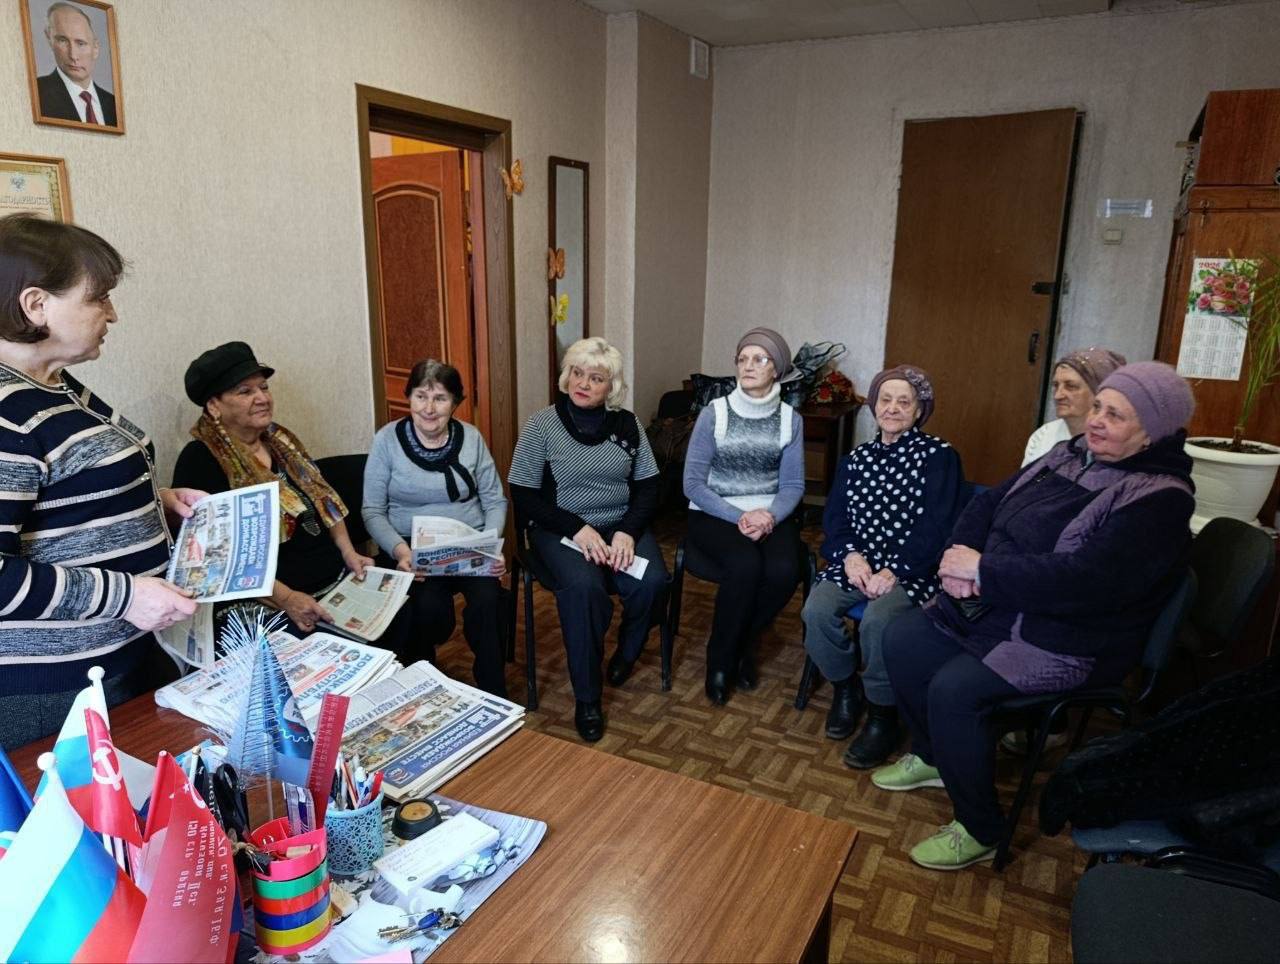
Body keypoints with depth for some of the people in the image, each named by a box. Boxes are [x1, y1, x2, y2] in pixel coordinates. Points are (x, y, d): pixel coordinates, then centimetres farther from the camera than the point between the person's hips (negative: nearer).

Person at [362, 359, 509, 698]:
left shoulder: (471, 437, 4)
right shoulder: (387, 440, -2)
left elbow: (495, 500, 7)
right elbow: (373, 511, -2)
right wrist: (399, 549, -20)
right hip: (413, 549, -1)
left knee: (487, 599, -29)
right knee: (431, 608, -30)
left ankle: (493, 695, -7)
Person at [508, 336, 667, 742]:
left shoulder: (627, 424, 6)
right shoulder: (541, 425, -3)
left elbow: (648, 488, 5)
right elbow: (524, 496, -6)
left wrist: (628, 531, -13)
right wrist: (578, 528, -18)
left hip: (622, 525, 3)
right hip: (561, 529, -3)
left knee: (651, 581, -26)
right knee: (583, 586, -33)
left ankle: (626, 651, 8)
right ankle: (586, 699, -17)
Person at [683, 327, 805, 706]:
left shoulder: (790, 419, 3)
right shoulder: (713, 414, -6)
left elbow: (793, 484, 3)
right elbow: (693, 483, -7)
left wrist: (770, 515, -19)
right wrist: (740, 516, -19)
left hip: (770, 515, 3)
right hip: (716, 514, -2)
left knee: (785, 571, -28)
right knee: (745, 565, -32)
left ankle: (743, 646, 2)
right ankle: (720, 658, -7)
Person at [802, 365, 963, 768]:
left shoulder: (939, 457, 0)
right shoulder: (855, 460, 15)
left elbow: (936, 527, -9)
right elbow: (833, 520, 9)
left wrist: (893, 572, -19)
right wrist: (851, 557, -11)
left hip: (910, 571, -4)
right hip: (857, 565, 4)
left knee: (877, 619, -32)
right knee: (817, 609, -23)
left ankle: (883, 716, -8)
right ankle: (844, 688, 5)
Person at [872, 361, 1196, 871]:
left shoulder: (1159, 500, -18)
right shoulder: (1069, 456, 7)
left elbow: (1086, 580, -31)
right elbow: (990, 503, 10)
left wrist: (983, 571, -25)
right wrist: (959, 555, -11)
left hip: (1064, 642, -8)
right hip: (993, 608, 9)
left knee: (953, 690, -24)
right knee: (902, 638, 0)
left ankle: (980, 831, -1)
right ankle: (931, 756, 23)